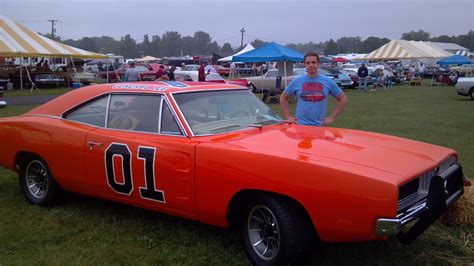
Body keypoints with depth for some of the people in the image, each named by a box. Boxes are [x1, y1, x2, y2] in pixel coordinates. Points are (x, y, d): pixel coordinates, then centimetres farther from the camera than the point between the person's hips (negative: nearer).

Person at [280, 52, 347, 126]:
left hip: (320, 126, 0)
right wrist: (288, 117, 3)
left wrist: (332, 117, 2)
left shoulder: (328, 82, 4)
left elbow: (343, 99, 10)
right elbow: (283, 98, 12)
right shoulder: (297, 81, 4)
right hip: (300, 125, 0)